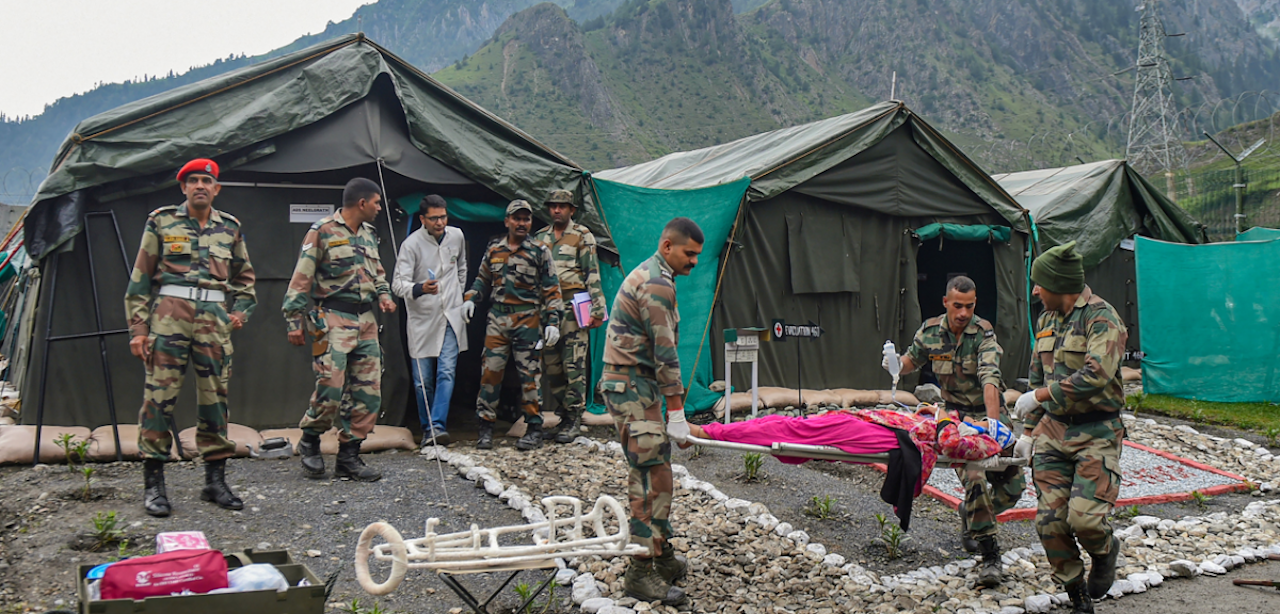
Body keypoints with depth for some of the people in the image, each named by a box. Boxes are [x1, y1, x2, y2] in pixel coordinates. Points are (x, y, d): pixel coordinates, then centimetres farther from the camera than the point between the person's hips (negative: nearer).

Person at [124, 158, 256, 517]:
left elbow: (244, 276, 25)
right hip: (169, 315, -3)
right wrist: (139, 328, -1)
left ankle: (215, 480, 14)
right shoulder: (161, 222, 6)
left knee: (215, 397, 5)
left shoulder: (230, 228, 13)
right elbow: (140, 278, 5)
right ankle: (153, 484, 0)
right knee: (160, 395, -6)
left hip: (215, 319, 3)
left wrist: (241, 310, 8)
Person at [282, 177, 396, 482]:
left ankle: (348, 457, 12)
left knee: (368, 391, 4)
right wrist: (295, 320, -10)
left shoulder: (368, 234, 17)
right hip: (334, 318, -7)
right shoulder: (322, 231, -6)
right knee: (330, 387, -13)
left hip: (366, 320, 7)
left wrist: (383, 294, 8)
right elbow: (301, 278, -7)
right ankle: (309, 442, 12)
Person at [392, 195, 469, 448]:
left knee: (446, 373, -11)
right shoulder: (411, 244, -12)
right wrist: (420, 289, -39)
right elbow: (398, 284, -20)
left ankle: (438, 426, -17)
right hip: (422, 318, -2)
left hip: (451, 316, 2)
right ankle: (427, 429, 16)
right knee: (422, 380, 3)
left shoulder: (456, 236, 3)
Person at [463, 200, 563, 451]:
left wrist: (552, 322, -6)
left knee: (529, 374, -1)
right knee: (490, 371, -1)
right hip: (497, 317, 3)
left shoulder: (539, 251, 1)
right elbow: (483, 279, 23)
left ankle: (534, 430, 7)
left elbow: (551, 289, 2)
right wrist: (470, 299, 6)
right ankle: (486, 428, 6)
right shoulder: (494, 249, 11)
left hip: (528, 319, -3)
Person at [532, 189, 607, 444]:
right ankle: (561, 416, 14)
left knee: (574, 364, -8)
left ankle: (573, 419, -4)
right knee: (551, 365, 6)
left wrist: (596, 310, -9)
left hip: (573, 307, -5)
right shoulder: (540, 238, 16)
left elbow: (593, 275, -2)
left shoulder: (583, 236, 3)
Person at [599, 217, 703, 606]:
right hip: (631, 388, -11)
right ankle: (641, 573, -9)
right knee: (651, 476, -11)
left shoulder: (649, 275, 19)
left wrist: (670, 403, 23)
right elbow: (665, 351, -18)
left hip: (636, 385, 11)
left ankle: (662, 557, 22)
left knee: (655, 471, 13)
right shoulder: (656, 283, -15)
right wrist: (676, 410, -17)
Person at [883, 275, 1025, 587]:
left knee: (1013, 484, 0)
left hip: (989, 412, 0)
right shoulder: (930, 331, -3)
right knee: (973, 478, -20)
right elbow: (912, 359, 16)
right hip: (956, 415, 0)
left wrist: (992, 420, -42)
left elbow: (990, 378, -29)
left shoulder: (984, 333, -15)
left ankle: (972, 514, 30)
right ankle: (990, 555, -12)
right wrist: (896, 363, -9)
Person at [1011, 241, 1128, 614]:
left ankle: (1105, 550, 19)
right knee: (1049, 520, -1)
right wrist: (1028, 429, 20)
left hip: (1096, 433, -7)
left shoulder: (1102, 318, -12)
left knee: (1084, 518, -17)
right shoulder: (1047, 320, 14)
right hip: (1053, 430, 7)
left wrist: (1040, 396, -21)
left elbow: (1095, 376, -26)